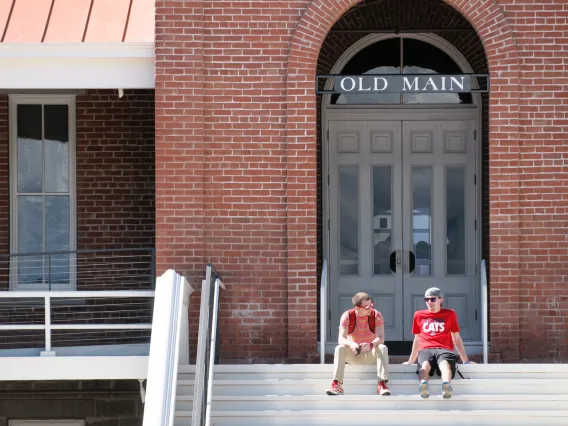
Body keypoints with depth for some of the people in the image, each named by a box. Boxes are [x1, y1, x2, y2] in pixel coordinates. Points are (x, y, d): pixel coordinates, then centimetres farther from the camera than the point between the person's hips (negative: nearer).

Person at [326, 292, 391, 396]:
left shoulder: (376, 316, -13)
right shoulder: (347, 316, -13)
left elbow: (381, 338, -24)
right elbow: (341, 339, -23)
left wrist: (370, 345, -47)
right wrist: (351, 344, -47)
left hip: (370, 355, 0)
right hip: (353, 354, 0)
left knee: (383, 348, -30)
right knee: (340, 348, -29)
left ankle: (382, 384, -38)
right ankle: (337, 385, -36)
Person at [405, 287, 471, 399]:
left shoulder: (450, 314, 22)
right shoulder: (419, 315, 25)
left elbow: (456, 338, 25)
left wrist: (465, 361, 22)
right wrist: (410, 362, 33)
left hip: (444, 349, -1)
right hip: (425, 350, 1)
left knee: (445, 363, -40)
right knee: (425, 364, -38)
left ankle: (446, 385, -70)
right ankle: (423, 385, -70)